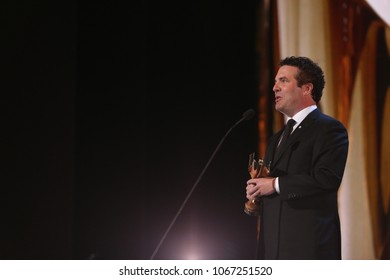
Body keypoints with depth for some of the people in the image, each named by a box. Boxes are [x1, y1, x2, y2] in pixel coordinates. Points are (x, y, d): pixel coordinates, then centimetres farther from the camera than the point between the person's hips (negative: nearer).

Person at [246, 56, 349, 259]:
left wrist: (276, 184, -12)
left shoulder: (329, 129, -4)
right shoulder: (277, 138, 25)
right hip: (275, 246, 8)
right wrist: (255, 191, 6)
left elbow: (327, 177, -18)